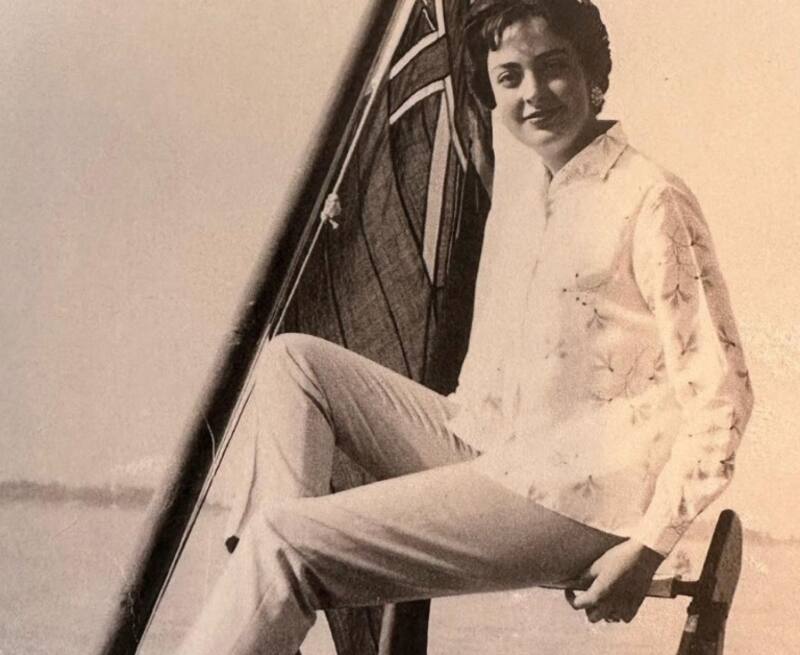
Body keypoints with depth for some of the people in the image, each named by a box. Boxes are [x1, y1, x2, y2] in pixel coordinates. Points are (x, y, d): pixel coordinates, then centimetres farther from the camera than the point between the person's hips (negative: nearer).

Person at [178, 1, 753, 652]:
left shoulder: (652, 202, -13)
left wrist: (649, 546, -18)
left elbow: (721, 391, -15)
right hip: (481, 447, 9)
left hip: (567, 497, -9)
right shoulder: (519, 195, 13)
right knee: (294, 360, 0)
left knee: (283, 540, -20)